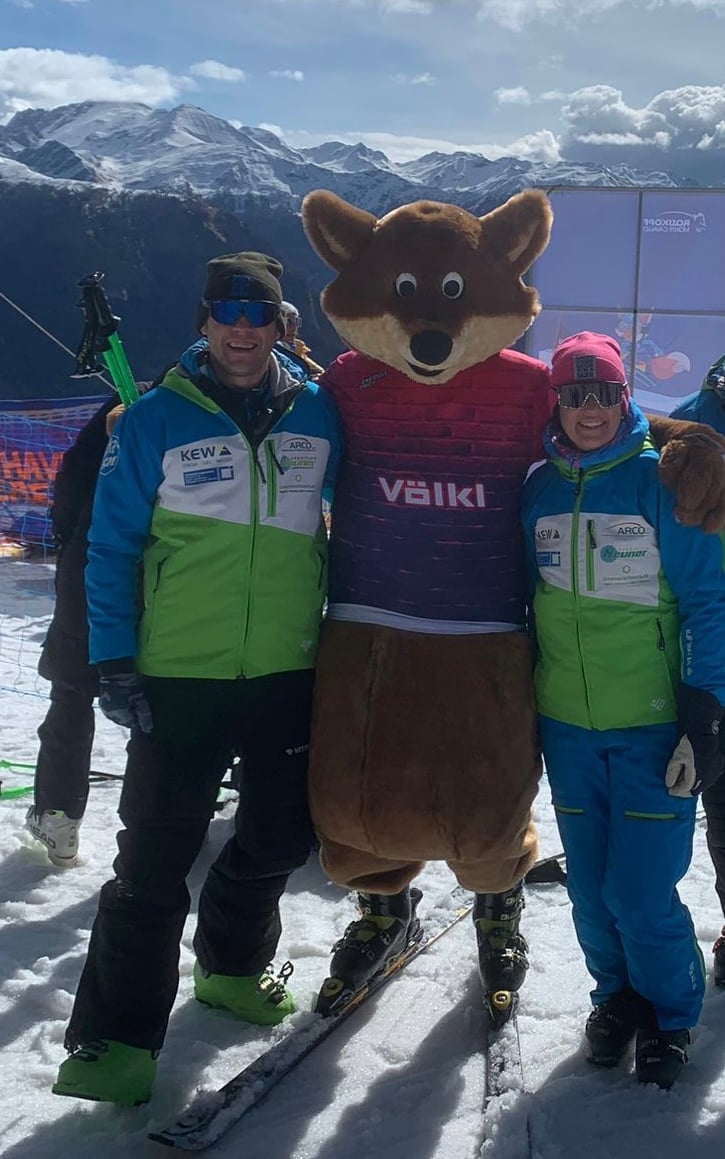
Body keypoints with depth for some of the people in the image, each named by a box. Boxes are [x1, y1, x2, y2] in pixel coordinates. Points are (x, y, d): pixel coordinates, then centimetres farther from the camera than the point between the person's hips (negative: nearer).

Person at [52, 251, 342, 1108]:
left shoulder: (318, 414, 3)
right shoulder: (155, 421, -6)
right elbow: (112, 548, -3)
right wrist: (114, 664, -8)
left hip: (290, 675, 4)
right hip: (178, 679, -3)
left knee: (280, 837, 16)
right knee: (155, 861, -2)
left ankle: (231, 967, 40)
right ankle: (115, 1038, 10)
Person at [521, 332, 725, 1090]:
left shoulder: (663, 480, -7)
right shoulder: (538, 488, 4)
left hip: (655, 723, -3)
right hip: (567, 724, 4)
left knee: (639, 892, -4)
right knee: (589, 885, 11)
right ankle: (617, 994, 36)